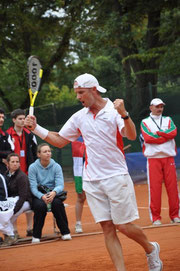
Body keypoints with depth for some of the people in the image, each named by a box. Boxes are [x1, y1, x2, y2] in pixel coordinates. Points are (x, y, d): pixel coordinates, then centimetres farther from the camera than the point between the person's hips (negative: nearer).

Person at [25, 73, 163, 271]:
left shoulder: (114, 111, -6)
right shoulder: (79, 117, 10)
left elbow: (132, 136, -20)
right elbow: (60, 141, 16)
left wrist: (124, 114, -38)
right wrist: (36, 128, 3)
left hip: (116, 177, -4)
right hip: (92, 181, 4)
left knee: (124, 226, -2)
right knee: (107, 228, -1)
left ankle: (151, 249, 25)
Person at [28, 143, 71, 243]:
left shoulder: (56, 166, 2)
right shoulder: (33, 167, -2)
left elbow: (60, 185, -7)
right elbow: (33, 187, -9)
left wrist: (54, 192, -31)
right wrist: (42, 196, -29)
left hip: (53, 194, 1)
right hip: (38, 195, -1)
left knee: (57, 203, -33)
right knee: (40, 205, -34)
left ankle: (65, 232, -17)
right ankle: (36, 236, -18)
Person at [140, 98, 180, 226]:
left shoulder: (168, 120, 17)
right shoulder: (145, 122, 9)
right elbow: (148, 138, -9)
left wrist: (157, 133, -8)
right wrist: (166, 136, -6)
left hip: (169, 158, 2)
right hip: (153, 159, -2)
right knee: (154, 187, -7)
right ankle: (156, 217, -3)